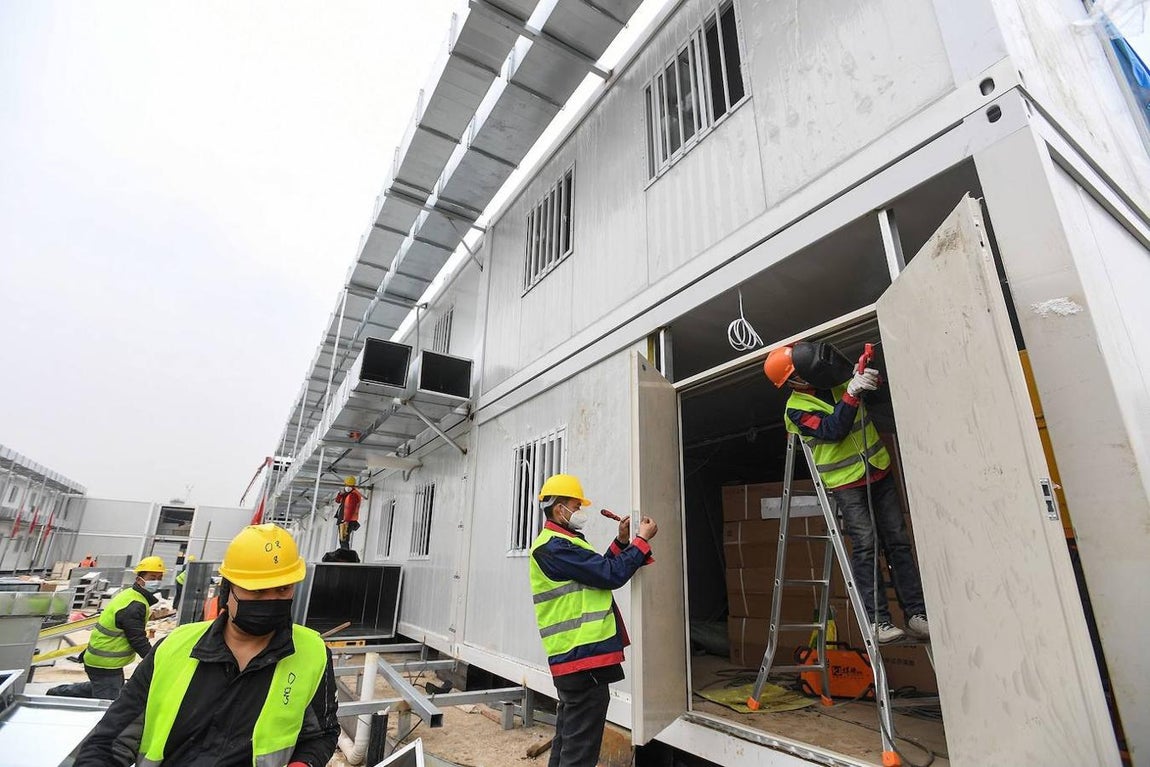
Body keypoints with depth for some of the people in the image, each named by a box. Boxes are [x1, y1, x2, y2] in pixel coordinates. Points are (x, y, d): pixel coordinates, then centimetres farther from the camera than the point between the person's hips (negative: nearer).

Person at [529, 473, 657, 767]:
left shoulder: (559, 543, 16)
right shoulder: (554, 547, -19)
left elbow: (597, 570, 17)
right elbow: (611, 575, -22)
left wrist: (621, 541, 7)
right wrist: (642, 540, -12)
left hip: (574, 656, 11)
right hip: (584, 657, -11)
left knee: (568, 740, 21)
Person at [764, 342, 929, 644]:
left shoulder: (838, 379, 4)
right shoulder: (796, 409, -9)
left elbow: (875, 385, 16)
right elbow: (832, 430, -22)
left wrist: (868, 376, -7)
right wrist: (851, 393, -28)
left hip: (879, 471, 5)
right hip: (845, 483, -5)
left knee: (898, 542, 4)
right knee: (865, 547, -10)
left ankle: (917, 613, 11)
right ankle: (878, 620, -4)